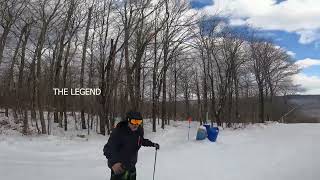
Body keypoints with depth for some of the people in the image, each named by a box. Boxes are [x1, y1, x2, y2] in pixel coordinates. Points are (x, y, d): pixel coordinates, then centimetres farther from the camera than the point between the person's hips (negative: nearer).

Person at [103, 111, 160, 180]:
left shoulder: (139, 130, -7)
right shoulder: (118, 131, -26)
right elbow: (108, 148, -34)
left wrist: (152, 144, 9)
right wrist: (113, 162, -50)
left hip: (131, 166, 6)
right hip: (119, 167, -6)